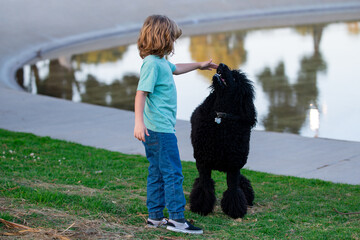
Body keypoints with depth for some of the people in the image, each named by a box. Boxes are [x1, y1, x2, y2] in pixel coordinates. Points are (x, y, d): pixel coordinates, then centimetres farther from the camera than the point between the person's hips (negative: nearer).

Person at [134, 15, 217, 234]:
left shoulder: (161, 62, 13)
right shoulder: (152, 63, -16)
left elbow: (175, 68, 36)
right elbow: (141, 93, -24)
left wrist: (199, 65, 47)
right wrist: (139, 122, -32)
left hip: (161, 128, 10)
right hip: (160, 129, -10)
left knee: (158, 174, 13)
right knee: (173, 173, -7)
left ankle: (156, 217, 19)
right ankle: (177, 219, -5)